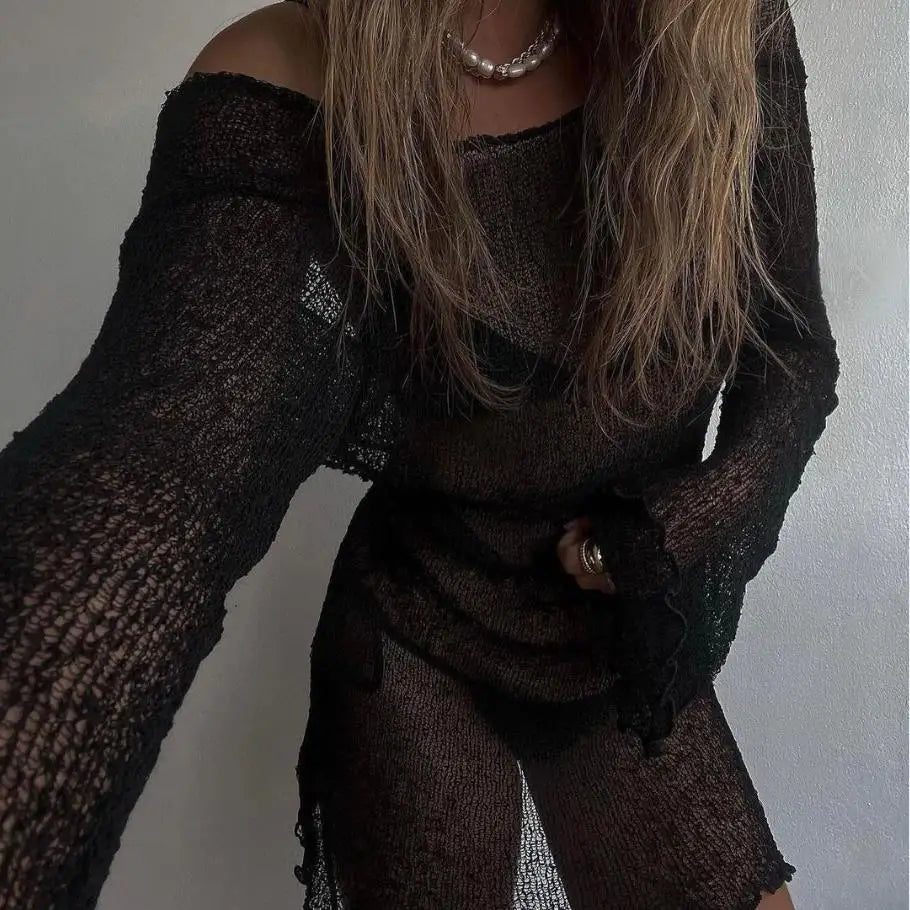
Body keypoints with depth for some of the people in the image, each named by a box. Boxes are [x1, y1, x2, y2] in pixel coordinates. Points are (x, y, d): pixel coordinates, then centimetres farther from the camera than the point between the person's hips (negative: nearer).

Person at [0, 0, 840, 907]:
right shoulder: (286, 89, -22)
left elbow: (795, 351, -3)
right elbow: (152, 463, -39)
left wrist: (670, 538, -20)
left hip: (634, 655, 3)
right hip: (416, 660, -2)